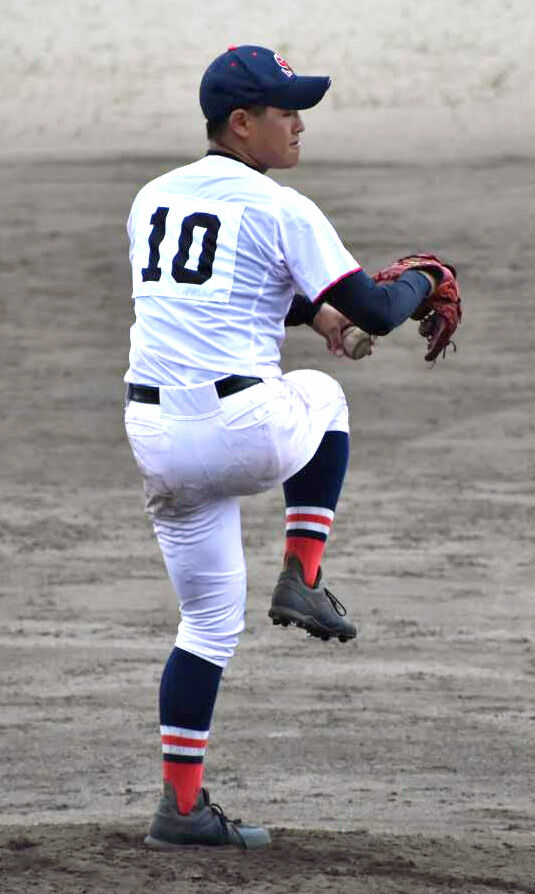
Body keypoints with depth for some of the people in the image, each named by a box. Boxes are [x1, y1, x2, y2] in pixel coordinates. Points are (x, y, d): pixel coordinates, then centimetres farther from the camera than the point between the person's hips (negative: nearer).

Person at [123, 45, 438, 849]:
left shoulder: (152, 201, 15)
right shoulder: (279, 211, -7)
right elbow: (376, 315, -5)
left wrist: (305, 308, 33)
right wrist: (417, 283, 16)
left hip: (154, 438, 6)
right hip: (245, 430, -6)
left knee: (210, 620, 16)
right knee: (321, 394, 30)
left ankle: (182, 806, 10)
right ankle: (302, 580, 20)